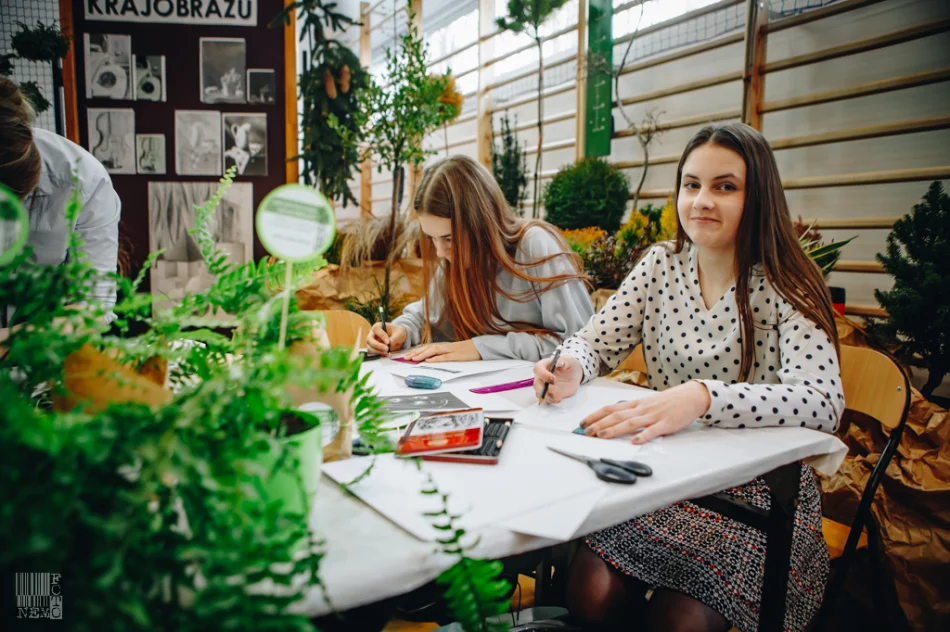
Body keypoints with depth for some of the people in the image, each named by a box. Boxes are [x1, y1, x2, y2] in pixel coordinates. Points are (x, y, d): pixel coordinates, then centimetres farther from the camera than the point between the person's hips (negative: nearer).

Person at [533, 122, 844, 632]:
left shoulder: (787, 288, -11)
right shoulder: (662, 265, 3)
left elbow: (822, 401, -26)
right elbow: (596, 341, 2)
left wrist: (701, 397, -43)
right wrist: (572, 368, -23)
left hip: (757, 489, -2)